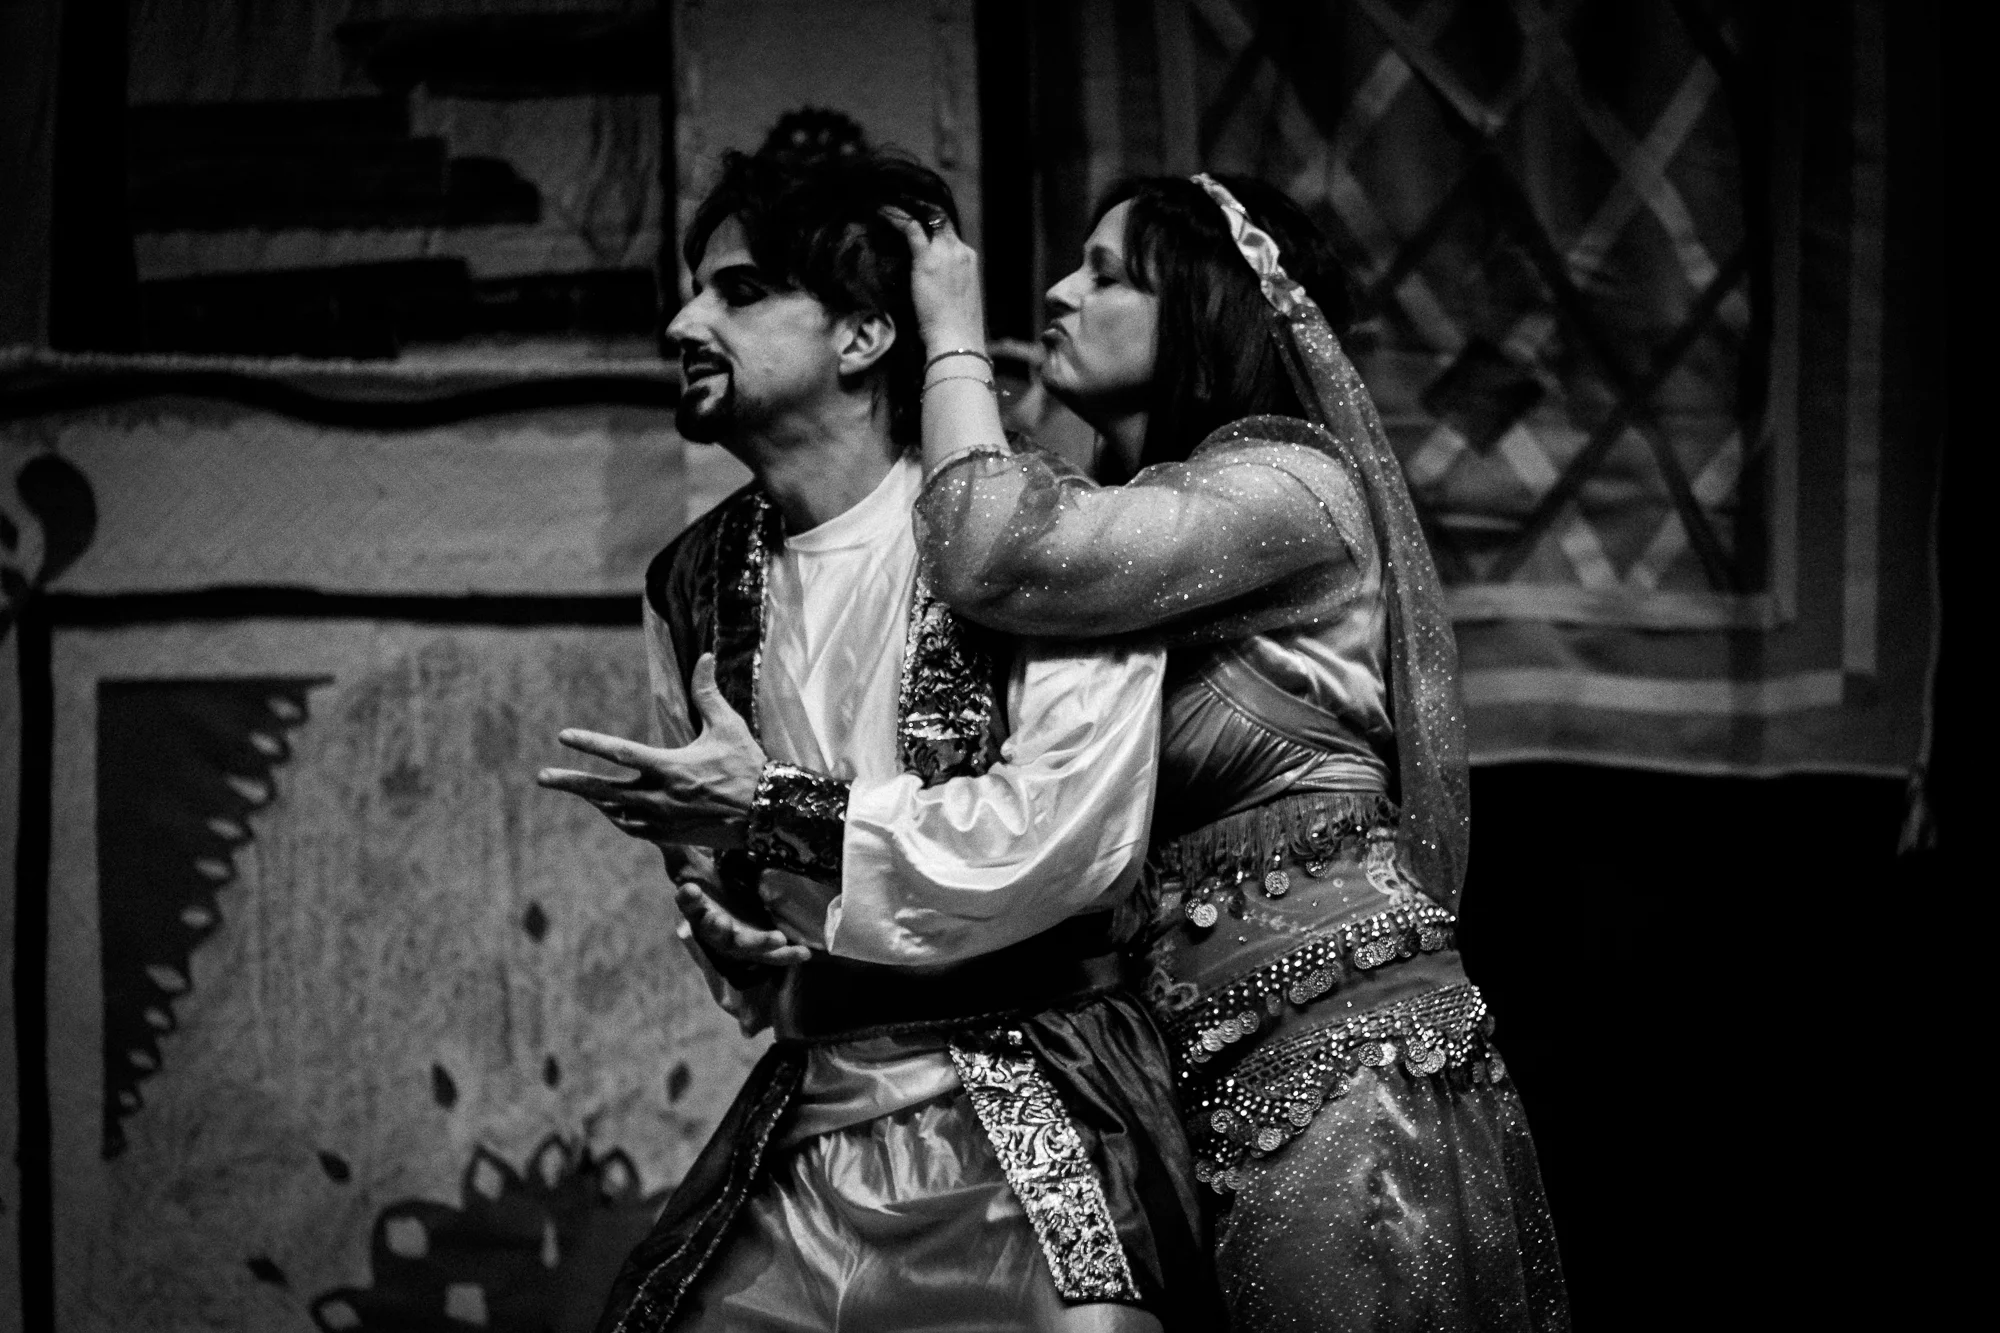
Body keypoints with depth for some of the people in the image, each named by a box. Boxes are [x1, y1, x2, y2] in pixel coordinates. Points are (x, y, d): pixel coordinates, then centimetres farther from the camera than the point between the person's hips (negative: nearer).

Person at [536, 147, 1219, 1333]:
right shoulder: (696, 586, 10)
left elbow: (1073, 834, -19)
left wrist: (780, 810, -13)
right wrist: (730, 935, 1)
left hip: (1028, 1132, -5)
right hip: (804, 1135, 5)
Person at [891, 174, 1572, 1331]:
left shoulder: (1283, 485, -9)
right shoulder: (1138, 512, 18)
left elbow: (1001, 558, -22)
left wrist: (955, 335, -9)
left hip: (1342, 1054, -8)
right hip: (1215, 1081, 8)